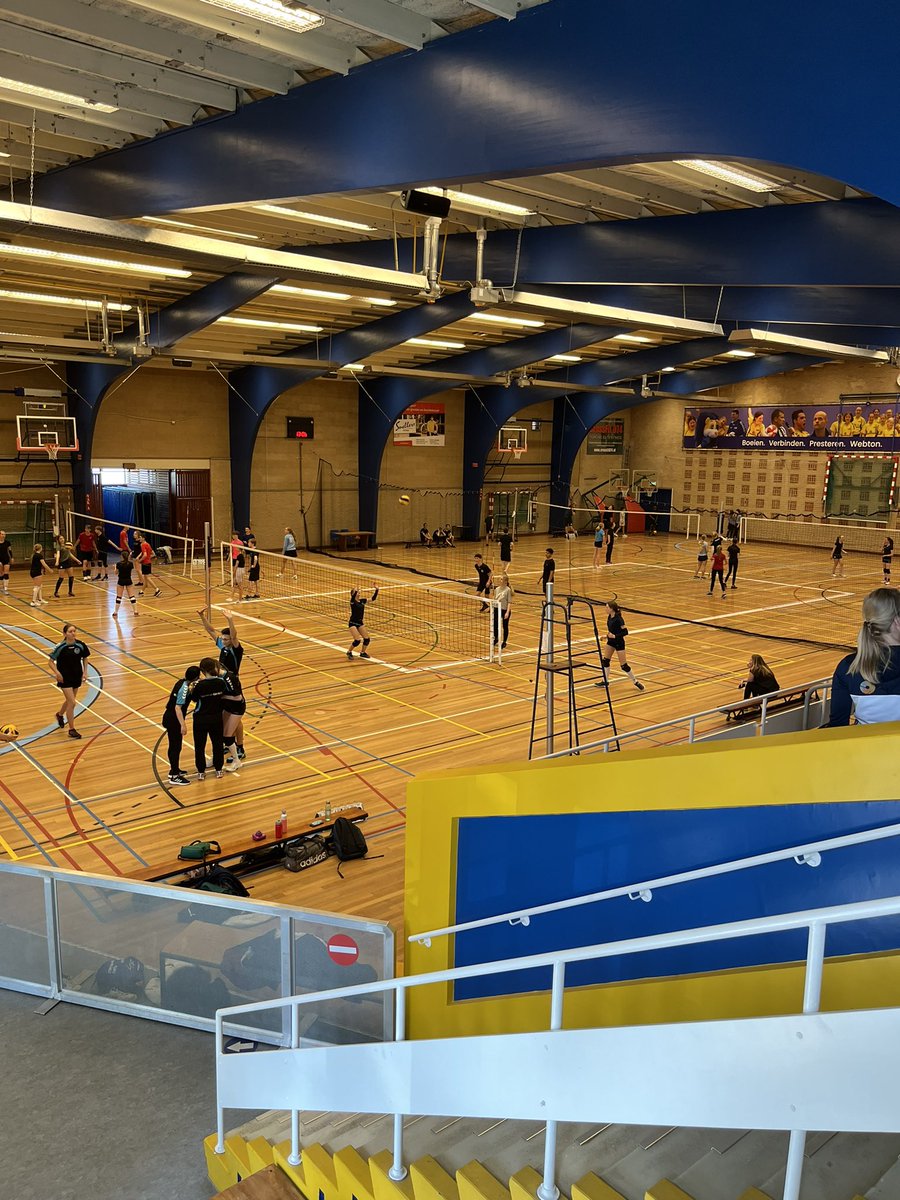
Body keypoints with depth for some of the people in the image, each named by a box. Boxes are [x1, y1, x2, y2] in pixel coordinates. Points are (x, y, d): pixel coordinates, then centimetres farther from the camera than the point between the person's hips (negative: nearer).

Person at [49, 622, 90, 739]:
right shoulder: (60, 647, -18)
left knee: (69, 701, 22)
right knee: (72, 703, -9)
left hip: (77, 677, 5)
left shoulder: (80, 645, -8)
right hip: (65, 678, -5)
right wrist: (57, 673, -24)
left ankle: (60, 714, 54)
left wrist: (84, 672, 2)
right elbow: (51, 661, -9)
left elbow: (85, 658, 9)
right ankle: (72, 730, 4)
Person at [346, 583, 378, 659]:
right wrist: (355, 591, -56)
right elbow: (353, 597, -37)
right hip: (353, 623, -6)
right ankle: (349, 652, 8)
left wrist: (376, 589, -9)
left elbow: (373, 599, 3)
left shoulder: (362, 600, 4)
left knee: (367, 639, 1)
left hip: (360, 623, 6)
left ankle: (362, 653, 24)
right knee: (357, 640, -16)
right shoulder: (352, 601, -13)